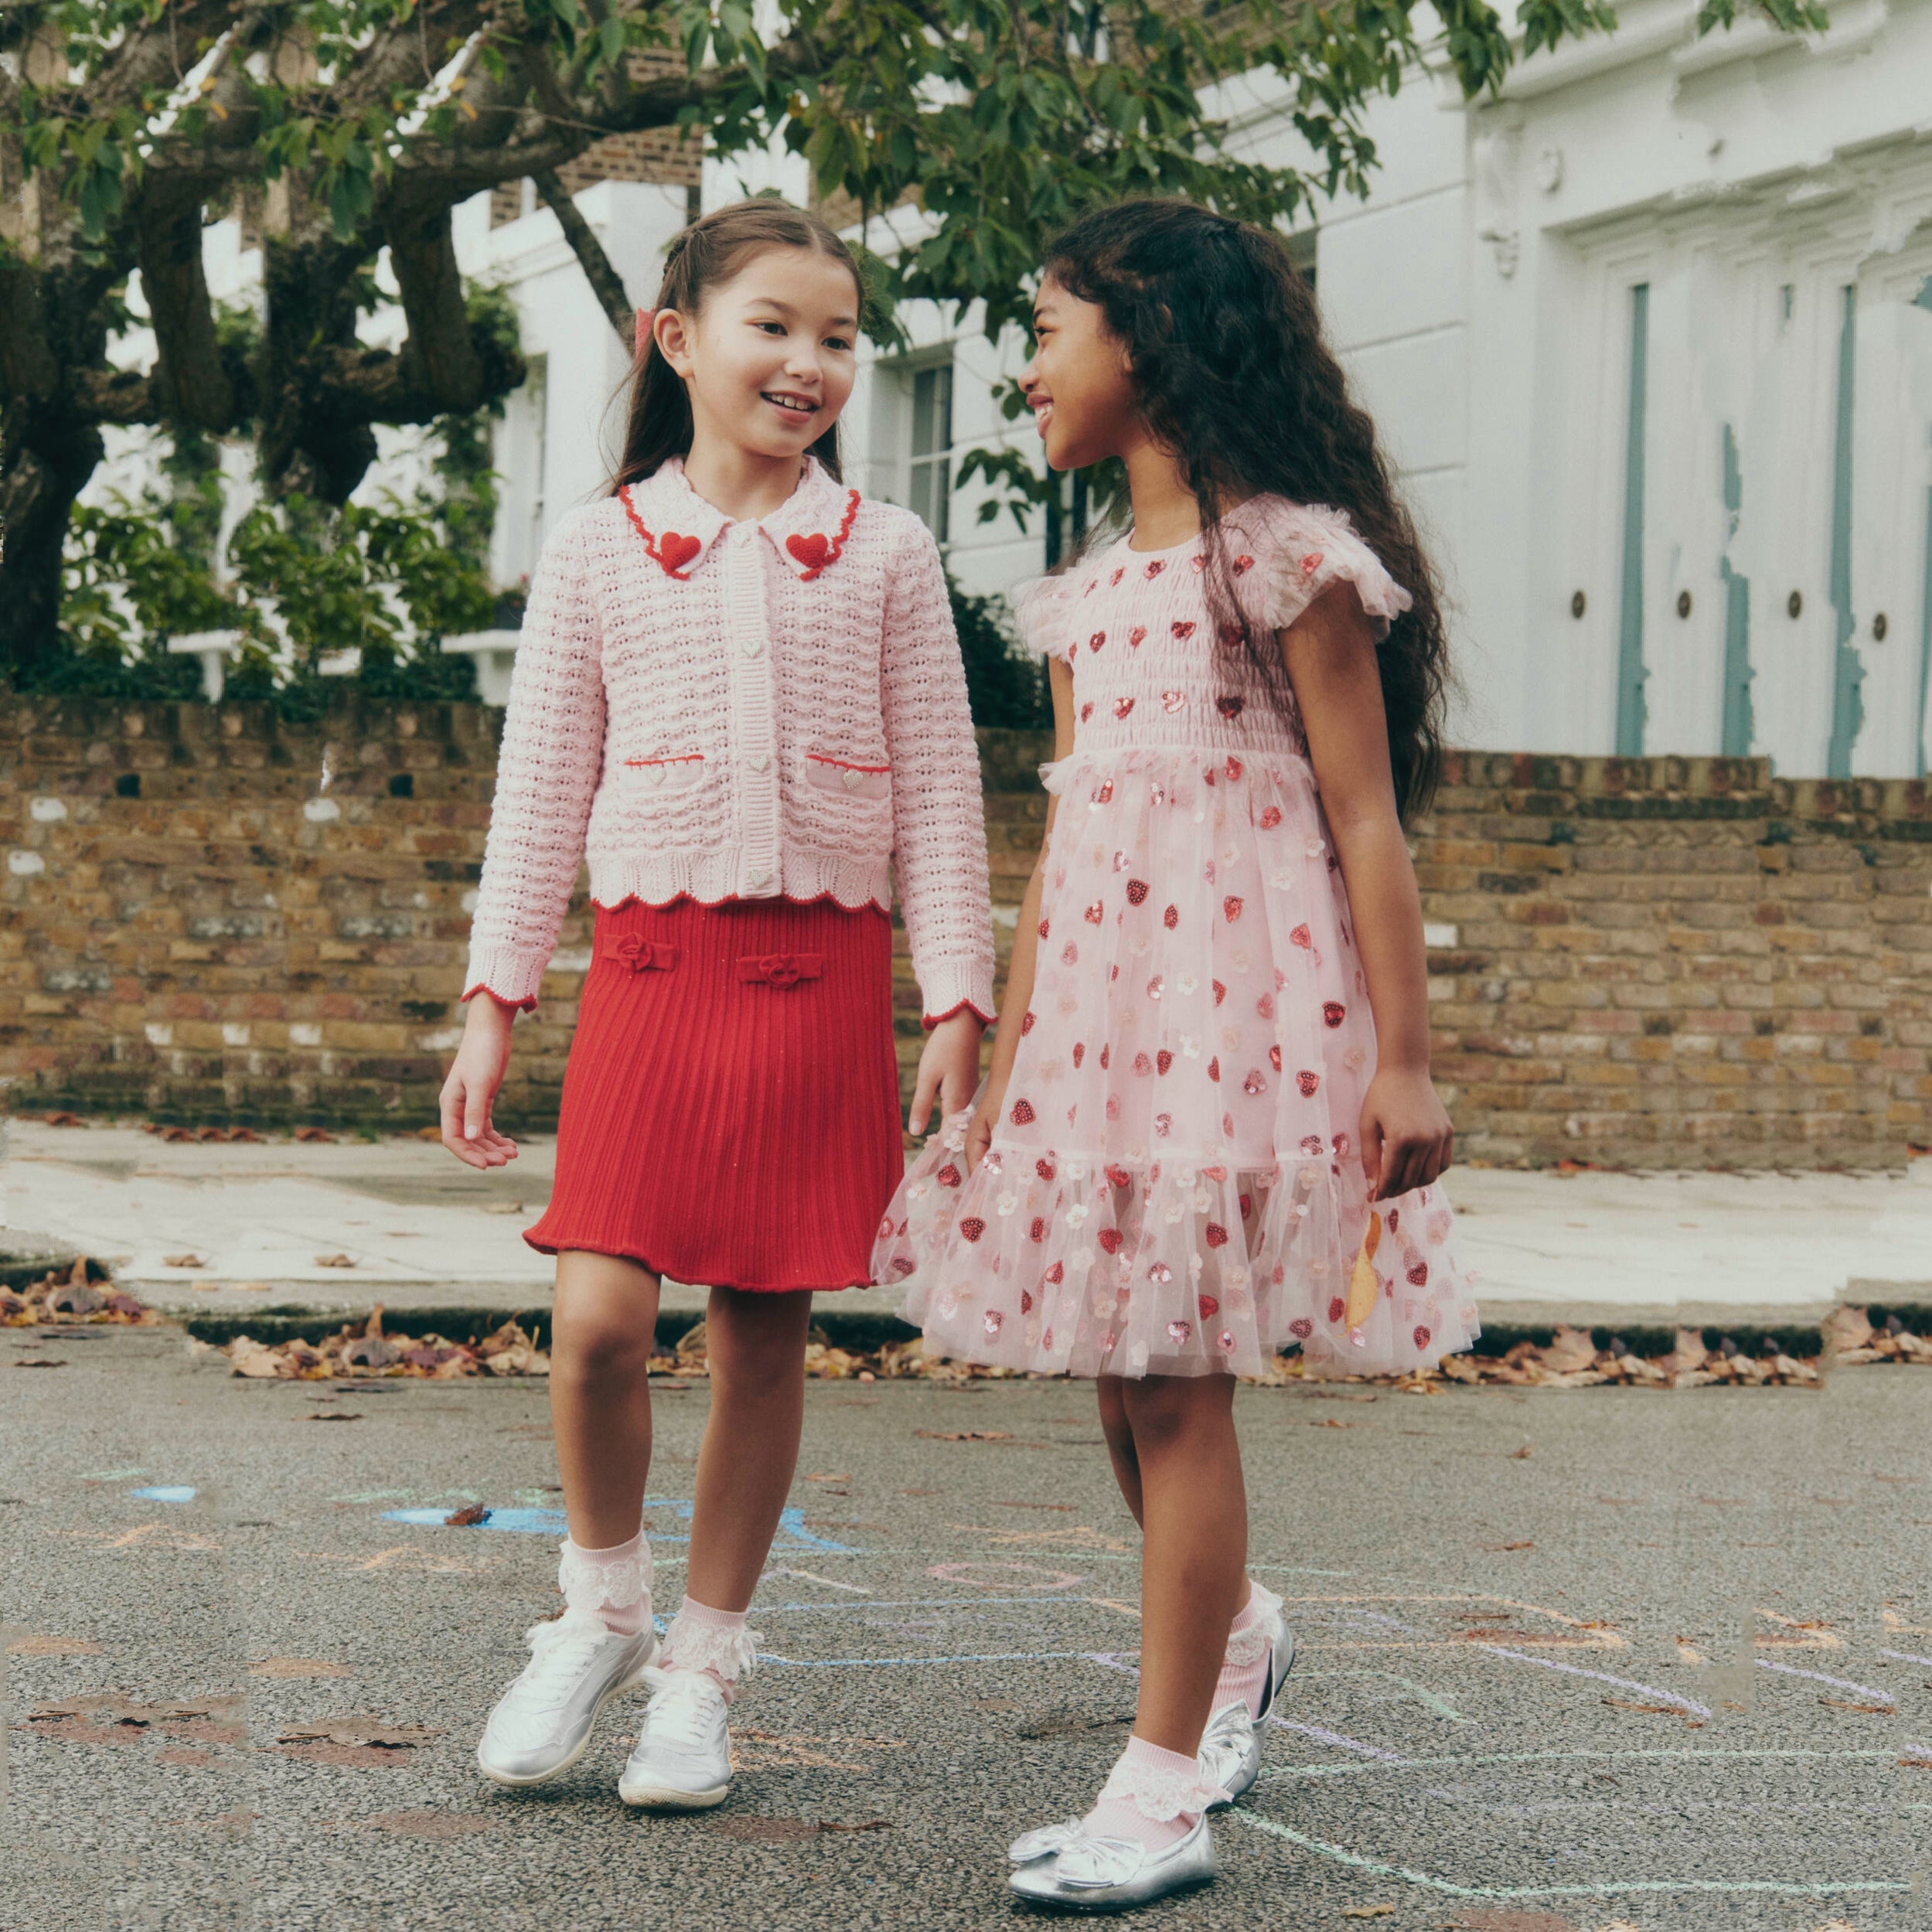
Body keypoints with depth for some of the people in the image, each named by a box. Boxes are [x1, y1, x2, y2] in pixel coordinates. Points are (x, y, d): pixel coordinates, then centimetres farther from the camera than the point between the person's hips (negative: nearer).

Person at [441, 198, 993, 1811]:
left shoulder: (885, 555, 7)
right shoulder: (600, 552, 6)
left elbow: (939, 798, 7)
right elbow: (541, 795, 8)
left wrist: (958, 1005, 0)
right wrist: (492, 1006, 4)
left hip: (822, 979, 1)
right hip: (652, 966, 0)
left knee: (766, 1332, 3)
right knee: (600, 1317, -11)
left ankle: (705, 1665, 18)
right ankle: (603, 1611, 15)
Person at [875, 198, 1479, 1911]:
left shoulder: (1288, 554, -5)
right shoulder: (1089, 593, 16)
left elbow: (1366, 818, -8)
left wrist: (1404, 1055, -11)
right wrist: (1003, 1062, 14)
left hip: (1242, 992, -7)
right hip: (1095, 998, 7)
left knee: (1177, 1382, -7)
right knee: (1126, 1383, 11)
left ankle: (1163, 1795, -1)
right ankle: (1238, 1638, 38)